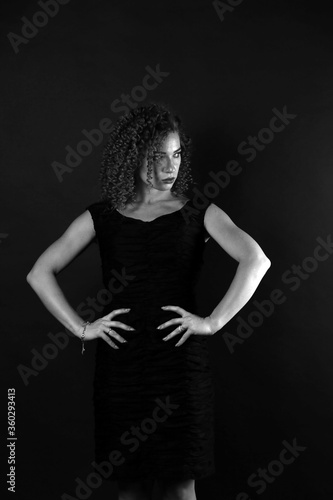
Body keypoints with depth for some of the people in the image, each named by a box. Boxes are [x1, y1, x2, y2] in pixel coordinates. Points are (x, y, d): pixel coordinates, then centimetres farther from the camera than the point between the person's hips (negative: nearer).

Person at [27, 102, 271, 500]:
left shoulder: (199, 215, 5)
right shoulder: (101, 217, 8)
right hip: (120, 365, 1)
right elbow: (40, 273, 7)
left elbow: (256, 260, -8)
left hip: (181, 362, -1)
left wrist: (213, 322, -13)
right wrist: (81, 328, -2)